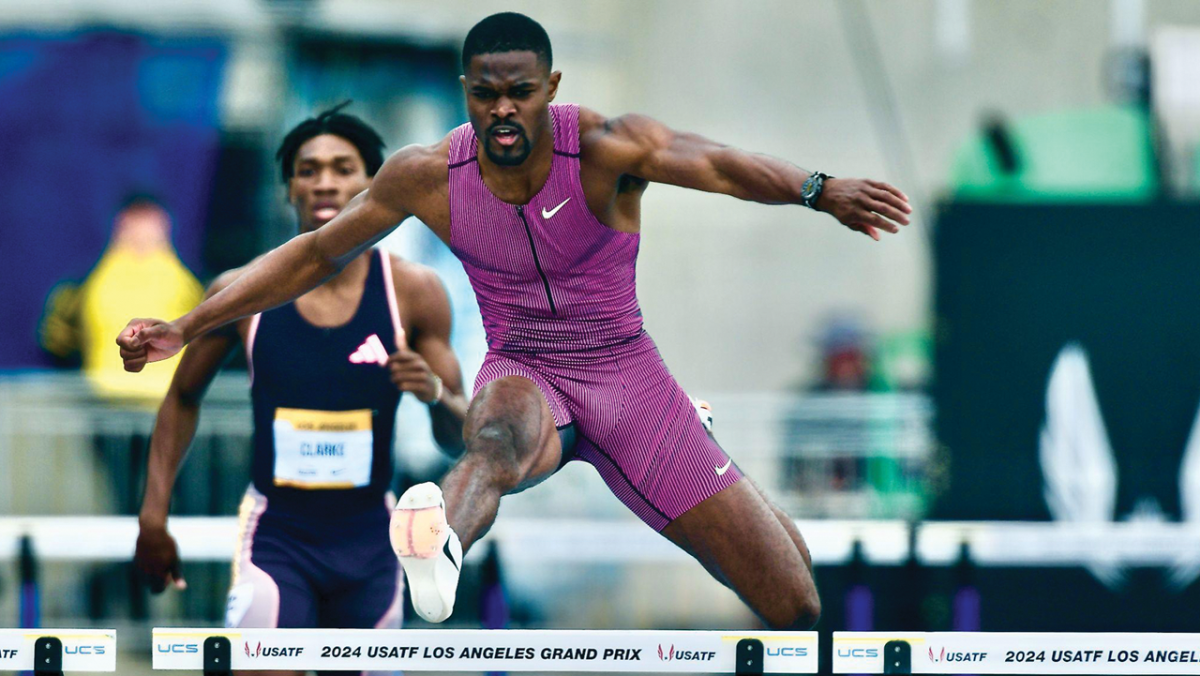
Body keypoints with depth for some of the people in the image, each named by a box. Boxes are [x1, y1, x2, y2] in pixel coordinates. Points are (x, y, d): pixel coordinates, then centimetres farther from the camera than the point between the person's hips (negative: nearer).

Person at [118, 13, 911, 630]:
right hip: (523, 376, 0)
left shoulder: (603, 149, -19)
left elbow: (713, 163, -38)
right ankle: (441, 547, -79)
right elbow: (314, 255, 3)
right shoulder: (429, 176, -9)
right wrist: (185, 330, 1)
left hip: (626, 375, 0)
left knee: (795, 607, -6)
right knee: (504, 433, -43)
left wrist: (818, 191, -58)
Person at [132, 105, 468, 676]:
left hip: (368, 541, 2)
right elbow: (183, 398, 10)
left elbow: (459, 438, -1)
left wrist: (436, 395, -23)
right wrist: (154, 511, 3)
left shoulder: (414, 292, -5)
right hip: (276, 538, -2)